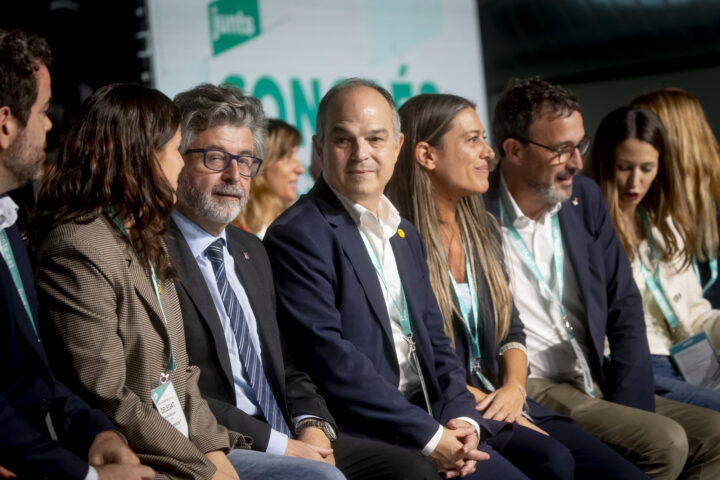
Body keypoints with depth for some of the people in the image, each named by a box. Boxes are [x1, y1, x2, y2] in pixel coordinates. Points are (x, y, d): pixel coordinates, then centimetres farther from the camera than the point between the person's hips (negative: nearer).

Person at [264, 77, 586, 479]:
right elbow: (329, 357, -17)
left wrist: (462, 417, -5)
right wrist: (428, 437, -19)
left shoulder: (407, 234, 18)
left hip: (435, 416, 8)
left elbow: (435, 342, 15)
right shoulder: (297, 236, -9)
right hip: (366, 430, -7)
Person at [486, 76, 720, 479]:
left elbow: (624, 306, 10)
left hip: (597, 386, 7)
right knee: (664, 442, -22)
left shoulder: (586, 197, 9)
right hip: (530, 392, -7)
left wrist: (630, 407, -3)